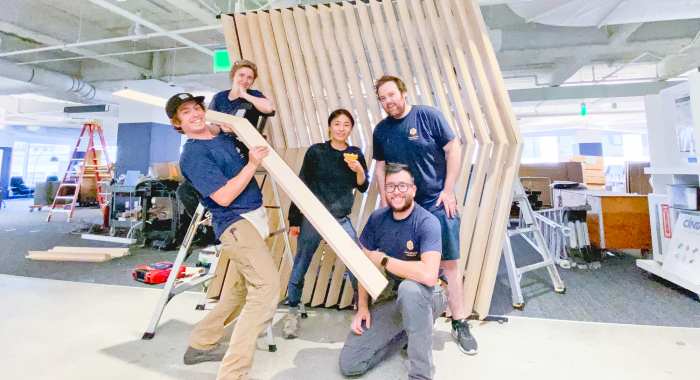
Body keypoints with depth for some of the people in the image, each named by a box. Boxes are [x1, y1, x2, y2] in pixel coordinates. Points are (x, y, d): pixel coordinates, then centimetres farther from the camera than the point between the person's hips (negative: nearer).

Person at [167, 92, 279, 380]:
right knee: (267, 286, -20)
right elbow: (223, 196, -20)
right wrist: (251, 164, -17)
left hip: (252, 219, 9)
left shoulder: (225, 140, 15)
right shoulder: (192, 155, -10)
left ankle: (200, 344, 37)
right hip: (236, 223, -9)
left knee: (240, 288, 20)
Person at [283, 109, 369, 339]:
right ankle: (293, 312, 21)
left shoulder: (355, 154, 5)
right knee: (300, 266, 2)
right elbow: (301, 186, -1)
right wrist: (294, 219, -1)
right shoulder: (316, 151, -4)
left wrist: (359, 170, -16)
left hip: (342, 220, 3)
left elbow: (363, 187, 5)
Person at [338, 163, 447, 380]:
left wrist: (384, 260, -24)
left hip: (427, 297, -4)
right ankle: (408, 332, 17)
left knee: (409, 287, -41)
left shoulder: (427, 223, -22)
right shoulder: (377, 219, -5)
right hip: (393, 297, 5)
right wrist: (362, 307, -3)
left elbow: (428, 275, -38)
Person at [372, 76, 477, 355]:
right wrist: (385, 201, 8)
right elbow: (380, 166, 12)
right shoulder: (381, 130, 5)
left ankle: (459, 324, 17)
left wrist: (448, 190, -11)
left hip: (437, 203, -4)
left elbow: (454, 149, -6)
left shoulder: (428, 115, -6)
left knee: (449, 262, -1)